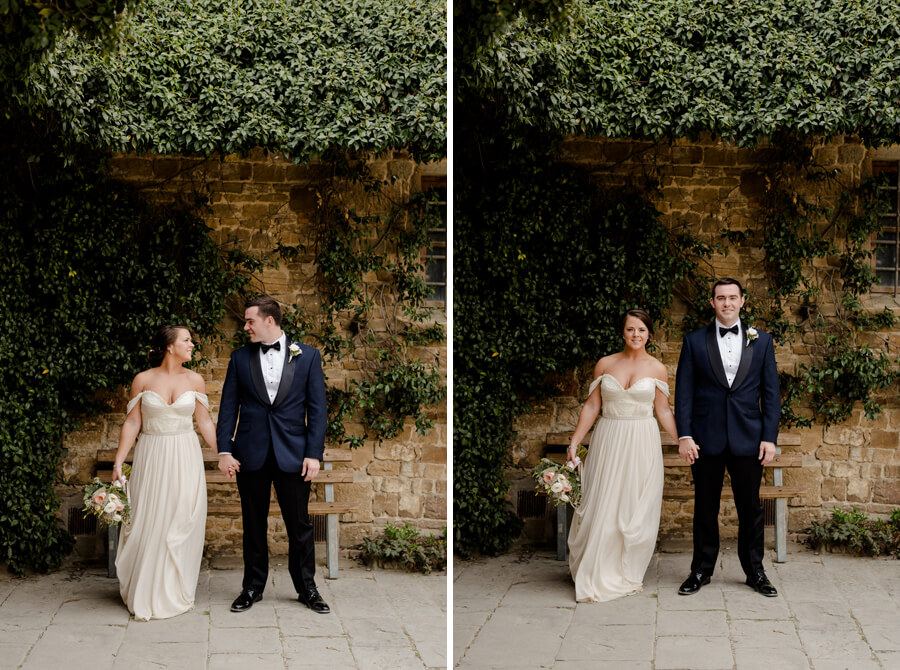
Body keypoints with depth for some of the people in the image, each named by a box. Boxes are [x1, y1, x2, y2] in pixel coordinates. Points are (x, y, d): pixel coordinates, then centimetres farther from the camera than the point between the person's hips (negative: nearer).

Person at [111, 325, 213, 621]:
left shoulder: (194, 380, 3)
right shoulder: (143, 380, -2)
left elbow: (205, 422, 8)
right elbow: (132, 423, 0)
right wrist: (118, 462, -4)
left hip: (184, 460, 1)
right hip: (151, 456, -1)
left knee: (182, 523, 1)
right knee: (148, 524, 1)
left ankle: (175, 593, 14)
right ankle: (145, 595, 15)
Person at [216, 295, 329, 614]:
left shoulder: (307, 356, 2)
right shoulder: (240, 358, 6)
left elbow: (317, 408, 1)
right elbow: (228, 406, 6)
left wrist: (314, 453, -6)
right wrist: (224, 450, -3)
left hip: (292, 455, -1)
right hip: (251, 455, 1)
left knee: (300, 525, 4)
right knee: (254, 525, 9)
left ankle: (307, 588, 17)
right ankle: (253, 587, 20)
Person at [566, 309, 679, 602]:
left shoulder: (657, 369, 2)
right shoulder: (605, 364, 3)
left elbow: (663, 411, 8)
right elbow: (592, 406, 6)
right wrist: (574, 443, 2)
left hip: (641, 445, 0)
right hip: (608, 441, 1)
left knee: (636, 511, 2)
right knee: (601, 508, 1)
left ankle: (626, 576, 15)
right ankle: (595, 576, 15)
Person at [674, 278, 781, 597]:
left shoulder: (761, 341, 7)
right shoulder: (694, 341, 5)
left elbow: (770, 393, 6)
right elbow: (684, 392, 2)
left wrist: (770, 437, -2)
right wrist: (684, 435, -6)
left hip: (748, 439, 1)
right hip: (706, 439, 0)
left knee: (750, 508, 6)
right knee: (705, 508, 7)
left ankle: (755, 571, 18)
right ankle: (701, 570, 17)